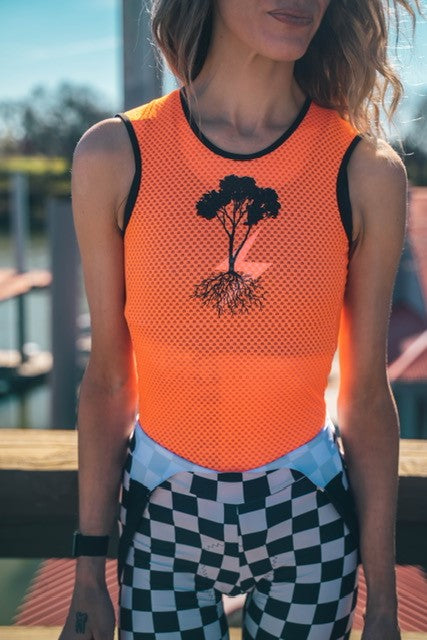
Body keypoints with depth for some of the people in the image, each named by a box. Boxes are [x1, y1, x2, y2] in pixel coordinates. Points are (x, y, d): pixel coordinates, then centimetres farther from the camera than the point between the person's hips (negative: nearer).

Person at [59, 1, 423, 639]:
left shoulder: (367, 172, -10)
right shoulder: (114, 157, -10)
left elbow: (367, 399, -5)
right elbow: (107, 381, -4)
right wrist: (88, 575, 1)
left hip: (309, 521, 1)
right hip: (163, 517, 0)